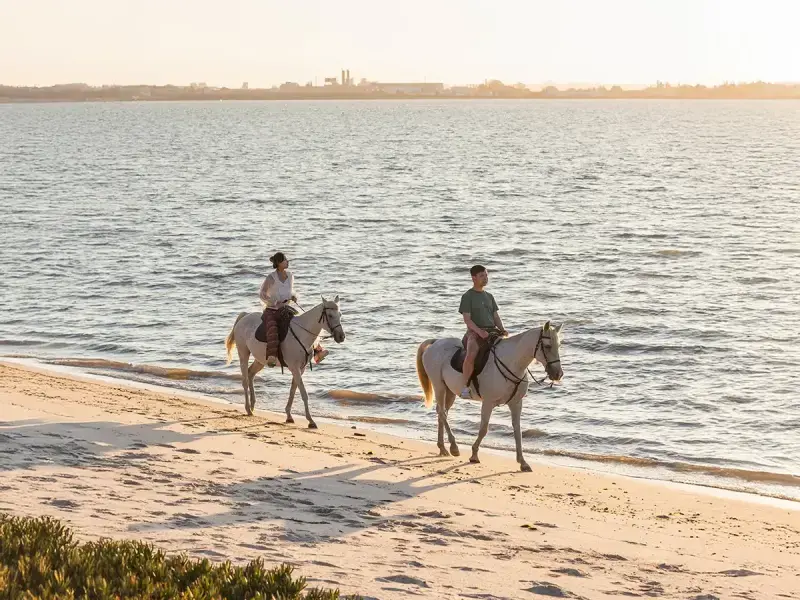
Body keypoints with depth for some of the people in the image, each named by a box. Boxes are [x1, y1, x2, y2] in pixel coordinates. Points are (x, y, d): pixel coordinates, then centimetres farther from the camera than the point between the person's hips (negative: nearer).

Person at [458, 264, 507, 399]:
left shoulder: (489, 296, 20)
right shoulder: (467, 296, 2)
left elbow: (496, 316, 18)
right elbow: (467, 319, -6)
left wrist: (502, 329, -1)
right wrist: (480, 331, -20)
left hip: (493, 331, 6)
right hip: (474, 332, -6)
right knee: (471, 354, -35)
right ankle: (465, 387, -27)